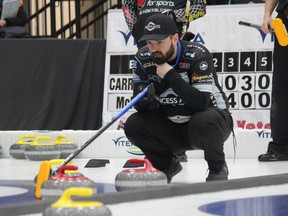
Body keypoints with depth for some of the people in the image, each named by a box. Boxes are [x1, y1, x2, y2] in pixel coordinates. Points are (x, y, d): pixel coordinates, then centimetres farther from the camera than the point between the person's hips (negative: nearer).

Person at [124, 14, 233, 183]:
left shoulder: (197, 55, -24)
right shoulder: (143, 59, -9)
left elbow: (202, 101, -34)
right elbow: (140, 105, -8)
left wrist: (170, 75, -34)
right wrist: (144, 97, -32)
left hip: (212, 121, -5)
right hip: (172, 128, 5)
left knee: (203, 121, -38)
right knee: (133, 125, -17)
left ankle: (218, 168, -7)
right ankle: (166, 165, 10)